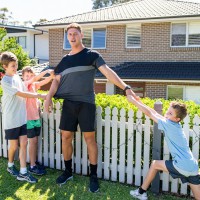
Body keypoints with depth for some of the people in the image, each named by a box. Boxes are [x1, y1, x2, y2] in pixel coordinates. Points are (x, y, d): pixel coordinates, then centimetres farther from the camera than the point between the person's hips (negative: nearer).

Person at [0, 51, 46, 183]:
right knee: (14, 145, 7)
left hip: (22, 117, 6)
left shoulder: (17, 77, 8)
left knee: (24, 143, 3)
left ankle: (23, 172, 9)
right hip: (11, 119, -6)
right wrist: (39, 96, -24)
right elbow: (21, 94, -22)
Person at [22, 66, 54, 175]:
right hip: (29, 117, -6)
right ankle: (32, 166, 5)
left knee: (35, 140, 12)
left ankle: (34, 162, 25)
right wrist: (46, 71, -31)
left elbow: (44, 82, -7)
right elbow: (35, 79, -25)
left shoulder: (34, 85, 9)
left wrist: (52, 75, -25)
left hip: (36, 116, 6)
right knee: (33, 141, -3)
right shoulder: (24, 84, -8)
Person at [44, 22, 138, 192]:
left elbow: (108, 72, -11)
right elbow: (57, 80, 16)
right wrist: (49, 97, -1)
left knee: (90, 138, -1)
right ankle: (68, 172, 25)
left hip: (86, 103, -4)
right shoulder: (65, 60, 15)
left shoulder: (92, 55, 1)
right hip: (68, 103, 4)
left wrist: (125, 87, -24)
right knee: (66, 137, 7)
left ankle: (94, 176, 12)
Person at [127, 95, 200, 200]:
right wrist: (139, 101, 17)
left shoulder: (169, 124, -11)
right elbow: (156, 113, 17)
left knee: (155, 164, 13)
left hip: (182, 167, -7)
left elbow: (149, 113, -7)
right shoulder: (175, 124, 11)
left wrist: (133, 101, 0)